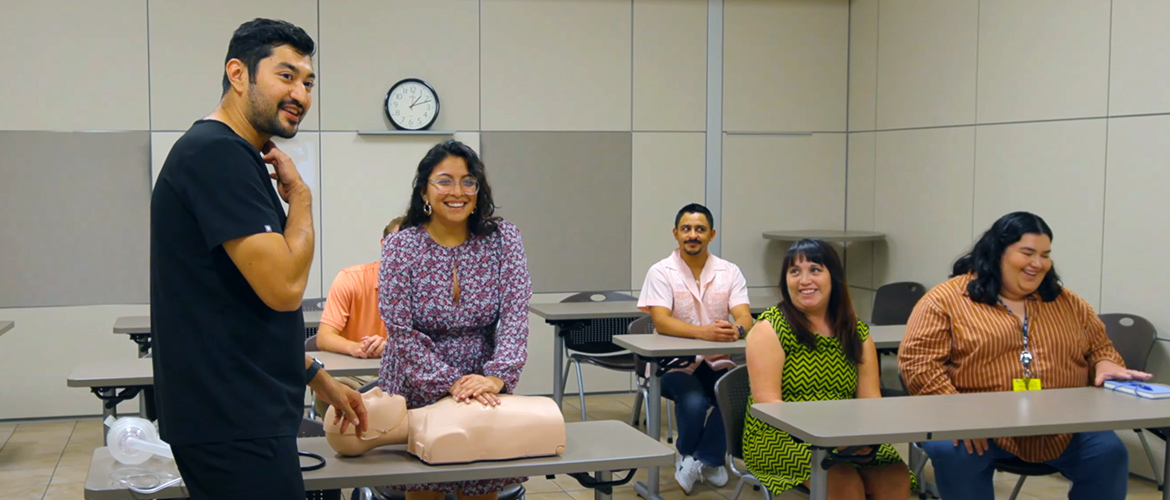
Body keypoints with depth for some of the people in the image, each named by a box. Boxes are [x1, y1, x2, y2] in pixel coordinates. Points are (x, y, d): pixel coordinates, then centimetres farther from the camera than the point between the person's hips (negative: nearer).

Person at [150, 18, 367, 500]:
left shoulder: (230, 156, 15)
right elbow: (283, 287, -23)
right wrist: (299, 195, -8)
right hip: (234, 425, -10)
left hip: (240, 413, 10)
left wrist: (318, 378, 20)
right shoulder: (217, 153, -16)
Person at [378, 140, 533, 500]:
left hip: (485, 391, 1)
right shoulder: (401, 247, -8)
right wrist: (452, 383, -22)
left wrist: (496, 377, -26)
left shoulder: (503, 239, -3)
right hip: (418, 392, -1)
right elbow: (401, 331, -13)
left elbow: (515, 316, -11)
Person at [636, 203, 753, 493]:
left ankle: (701, 458, -3)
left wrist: (735, 329, -35)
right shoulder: (661, 272, -5)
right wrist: (704, 332, -35)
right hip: (673, 363, -3)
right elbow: (661, 321, -19)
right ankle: (709, 461, 2)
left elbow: (745, 317, -8)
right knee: (694, 401, -32)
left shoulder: (730, 272, 4)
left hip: (717, 362, 3)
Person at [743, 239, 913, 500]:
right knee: (843, 479, -31)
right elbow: (767, 403, -12)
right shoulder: (770, 329, -4)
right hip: (782, 439, -4)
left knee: (896, 476, -23)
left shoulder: (857, 332, 10)